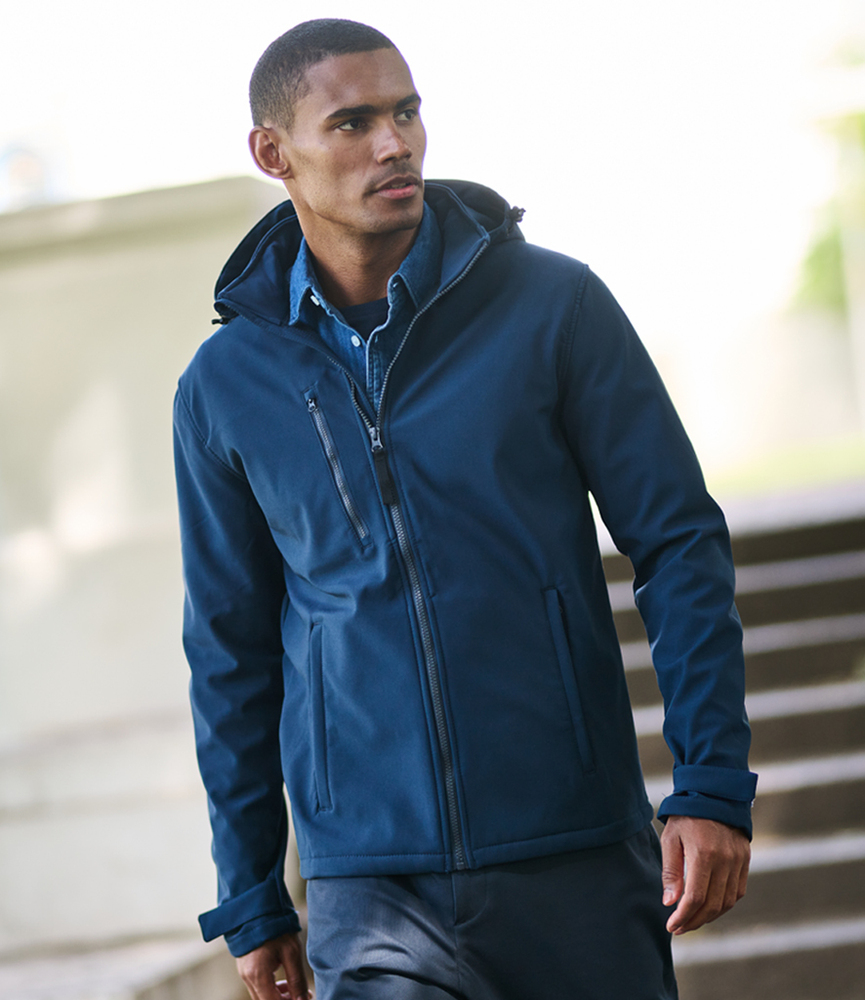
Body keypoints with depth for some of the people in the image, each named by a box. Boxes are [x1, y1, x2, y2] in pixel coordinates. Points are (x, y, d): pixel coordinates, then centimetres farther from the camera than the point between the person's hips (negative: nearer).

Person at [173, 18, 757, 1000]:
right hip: (369, 885, 0)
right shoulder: (224, 386, 5)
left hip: (579, 859, 0)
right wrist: (250, 901, 13)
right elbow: (231, 649, 12)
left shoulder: (553, 304, 0)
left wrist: (714, 785, -7)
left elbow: (677, 540, 1)